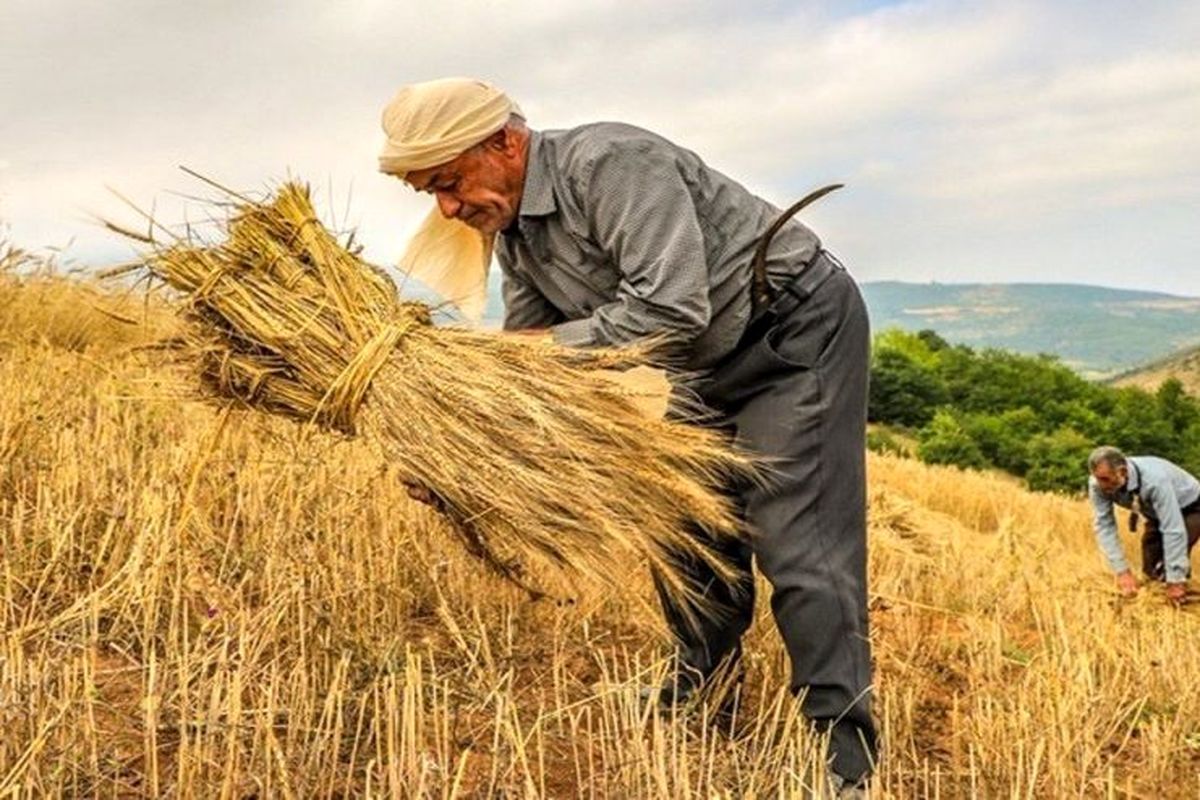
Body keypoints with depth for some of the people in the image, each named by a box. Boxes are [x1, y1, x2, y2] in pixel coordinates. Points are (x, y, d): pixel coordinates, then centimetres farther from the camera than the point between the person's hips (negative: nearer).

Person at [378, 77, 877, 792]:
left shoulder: (610, 164, -28)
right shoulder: (513, 228, 2)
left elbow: (671, 308, -36)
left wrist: (550, 345, -28)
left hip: (799, 330, -9)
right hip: (710, 365, 9)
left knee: (798, 545, -12)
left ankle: (844, 763, -4)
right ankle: (704, 702, 29)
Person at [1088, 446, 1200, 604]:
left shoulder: (1154, 480, -43)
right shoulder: (1098, 484, -28)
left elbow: (1173, 530, -41)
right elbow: (1103, 525, -24)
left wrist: (1175, 581, -38)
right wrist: (1122, 570, -29)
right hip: (1155, 512, 5)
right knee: (1152, 570, 0)